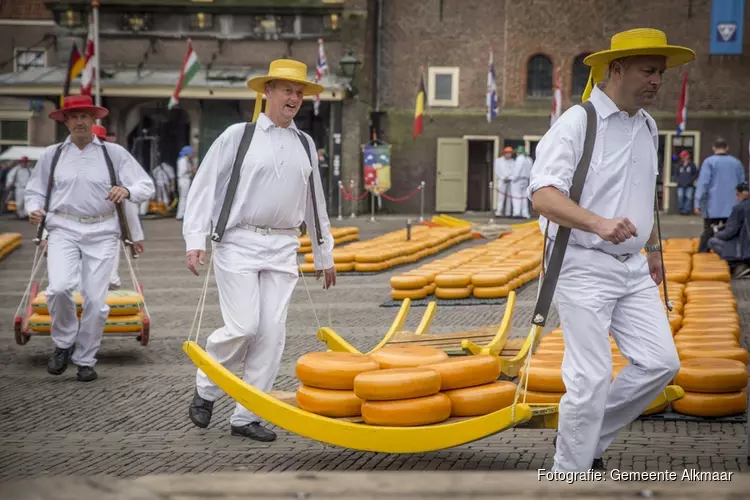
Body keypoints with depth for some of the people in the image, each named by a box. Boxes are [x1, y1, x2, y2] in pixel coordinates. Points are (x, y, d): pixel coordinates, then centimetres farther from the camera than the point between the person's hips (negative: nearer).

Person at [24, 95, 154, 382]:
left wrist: (127, 190, -20)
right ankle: (64, 343, 4)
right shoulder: (51, 155, 10)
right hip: (64, 229, 0)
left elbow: (146, 186, 2)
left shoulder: (114, 153, 6)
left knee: (95, 300, -2)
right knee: (59, 287, -22)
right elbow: (35, 191, 17)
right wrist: (35, 209, -6)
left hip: (101, 232, 0)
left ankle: (85, 360, 16)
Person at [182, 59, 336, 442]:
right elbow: (204, 186, -2)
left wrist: (324, 254, 23)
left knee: (272, 333, -2)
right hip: (239, 244, -4)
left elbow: (315, 202, 22)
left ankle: (245, 417, 7)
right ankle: (205, 388, 15)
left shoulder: (305, 145, 14)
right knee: (243, 327, -12)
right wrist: (195, 240, -10)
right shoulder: (238, 136, 0)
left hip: (282, 250, 5)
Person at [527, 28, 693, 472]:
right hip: (583, 268, -7)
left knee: (661, 362, 1)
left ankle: (590, 437, 18)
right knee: (592, 379, -9)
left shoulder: (648, 126, 12)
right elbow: (544, 196, -24)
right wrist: (599, 224, -39)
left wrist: (653, 249, 27)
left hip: (633, 269, 8)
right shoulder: (576, 123, -13)